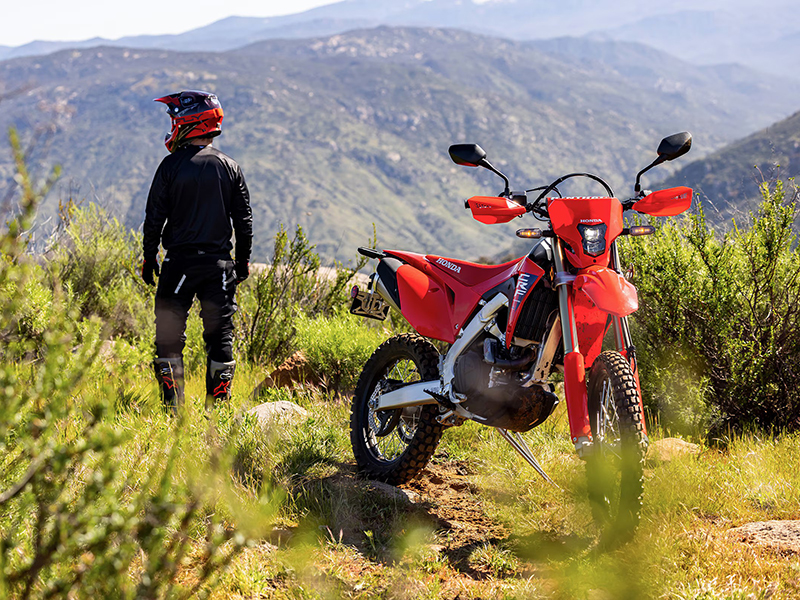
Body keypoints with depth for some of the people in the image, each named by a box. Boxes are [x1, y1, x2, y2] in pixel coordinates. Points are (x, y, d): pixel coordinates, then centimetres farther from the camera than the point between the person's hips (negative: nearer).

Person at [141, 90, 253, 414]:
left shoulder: (171, 165, -5)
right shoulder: (230, 167, 4)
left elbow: (155, 216, -4)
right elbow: (244, 219, 7)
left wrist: (149, 258, 5)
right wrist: (243, 260, 15)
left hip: (180, 261, -3)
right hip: (219, 262, 3)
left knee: (169, 334, 5)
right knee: (220, 333, 8)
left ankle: (173, 408, 2)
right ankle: (217, 408, 8)